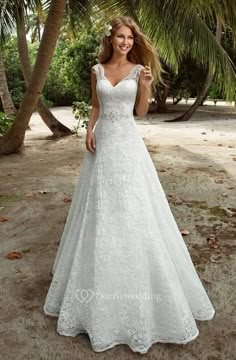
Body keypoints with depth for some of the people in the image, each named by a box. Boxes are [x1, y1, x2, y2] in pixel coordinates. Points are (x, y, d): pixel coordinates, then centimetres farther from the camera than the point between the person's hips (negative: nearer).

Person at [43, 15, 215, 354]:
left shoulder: (139, 69, 3)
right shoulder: (97, 69, 10)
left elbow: (141, 112, 3)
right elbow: (96, 106, 16)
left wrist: (146, 85, -13)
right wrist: (89, 131, -1)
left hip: (128, 143, -2)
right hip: (103, 141, 3)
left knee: (134, 210, -2)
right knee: (100, 211, 7)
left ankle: (139, 290, 17)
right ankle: (99, 286, 27)